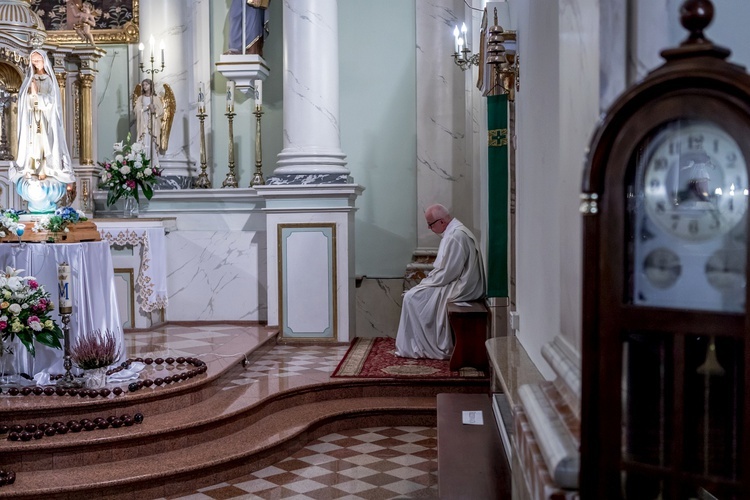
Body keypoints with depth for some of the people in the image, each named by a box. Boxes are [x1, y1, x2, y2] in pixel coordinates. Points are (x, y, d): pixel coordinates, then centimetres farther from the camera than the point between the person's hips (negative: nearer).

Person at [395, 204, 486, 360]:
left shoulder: (456, 236, -22)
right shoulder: (453, 231, 11)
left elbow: (448, 273, -23)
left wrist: (428, 282, -9)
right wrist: (430, 278, 9)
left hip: (460, 288, -11)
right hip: (459, 284, 11)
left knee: (412, 298, -8)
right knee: (412, 295, 15)